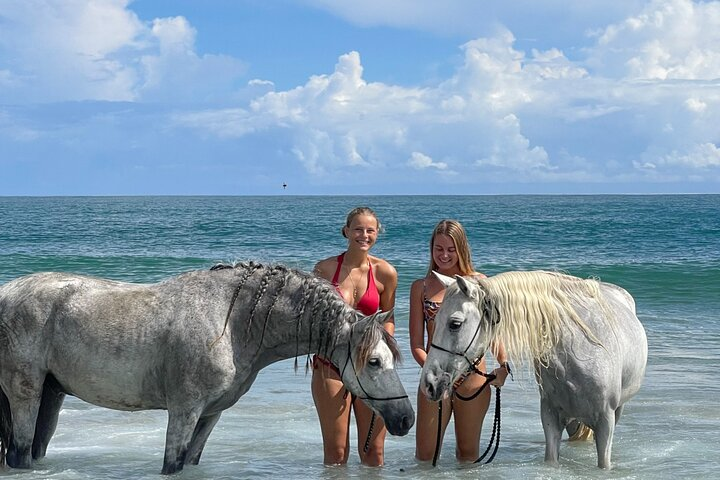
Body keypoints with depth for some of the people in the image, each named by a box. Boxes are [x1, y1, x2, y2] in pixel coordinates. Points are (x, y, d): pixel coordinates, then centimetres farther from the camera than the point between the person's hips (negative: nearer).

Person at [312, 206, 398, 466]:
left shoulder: (385, 272, 0)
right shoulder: (325, 268, -2)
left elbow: (388, 318, 10)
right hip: (330, 363, -1)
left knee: (374, 452, 5)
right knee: (335, 453, 3)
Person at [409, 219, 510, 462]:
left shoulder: (478, 282, 5)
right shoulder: (421, 287, 5)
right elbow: (416, 343, 3)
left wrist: (503, 365, -12)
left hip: (473, 376, 0)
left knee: (468, 452, 11)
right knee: (425, 455, 0)